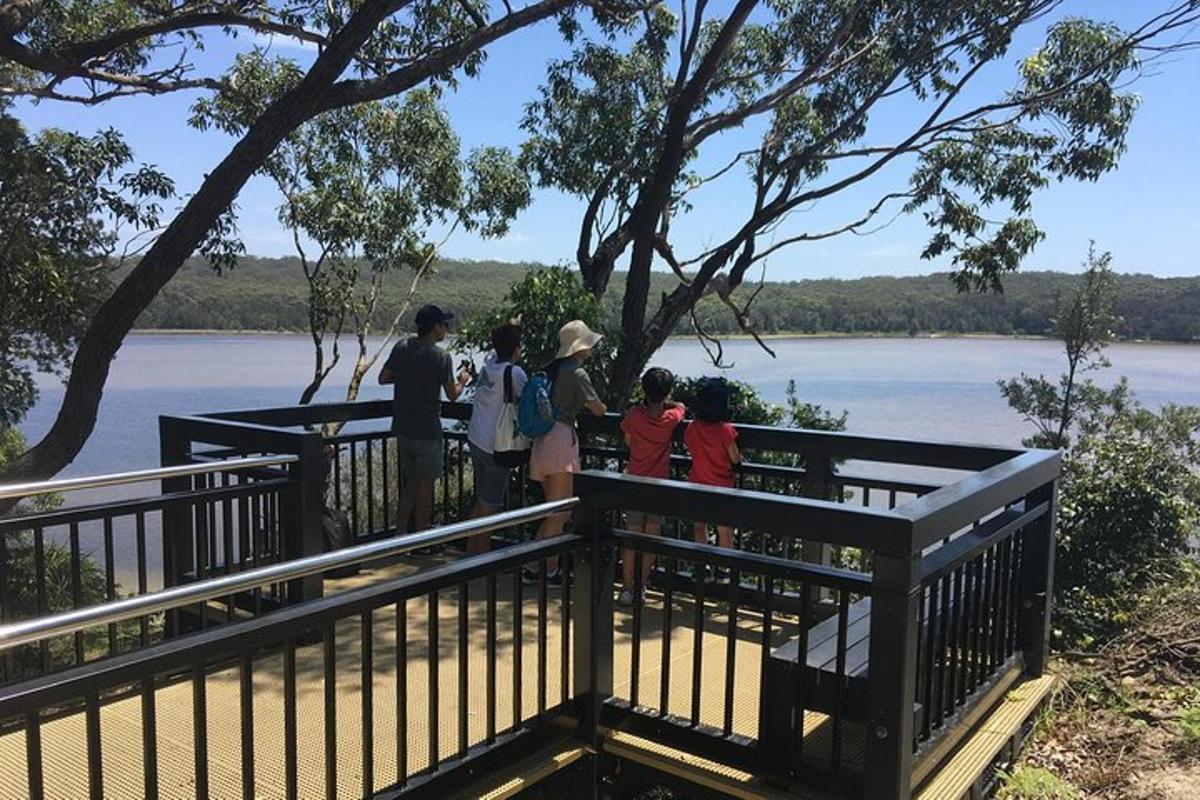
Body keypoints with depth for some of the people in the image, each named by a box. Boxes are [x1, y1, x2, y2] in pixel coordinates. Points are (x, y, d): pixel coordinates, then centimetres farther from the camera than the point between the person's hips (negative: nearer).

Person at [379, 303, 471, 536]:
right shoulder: (441, 357, -13)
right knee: (425, 486, 5)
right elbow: (452, 395, -8)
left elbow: (383, 378, 7)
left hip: (403, 428, 6)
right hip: (427, 430, -6)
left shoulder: (401, 348, 2)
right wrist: (462, 380, 11)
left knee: (410, 483, 18)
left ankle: (400, 533, 19)